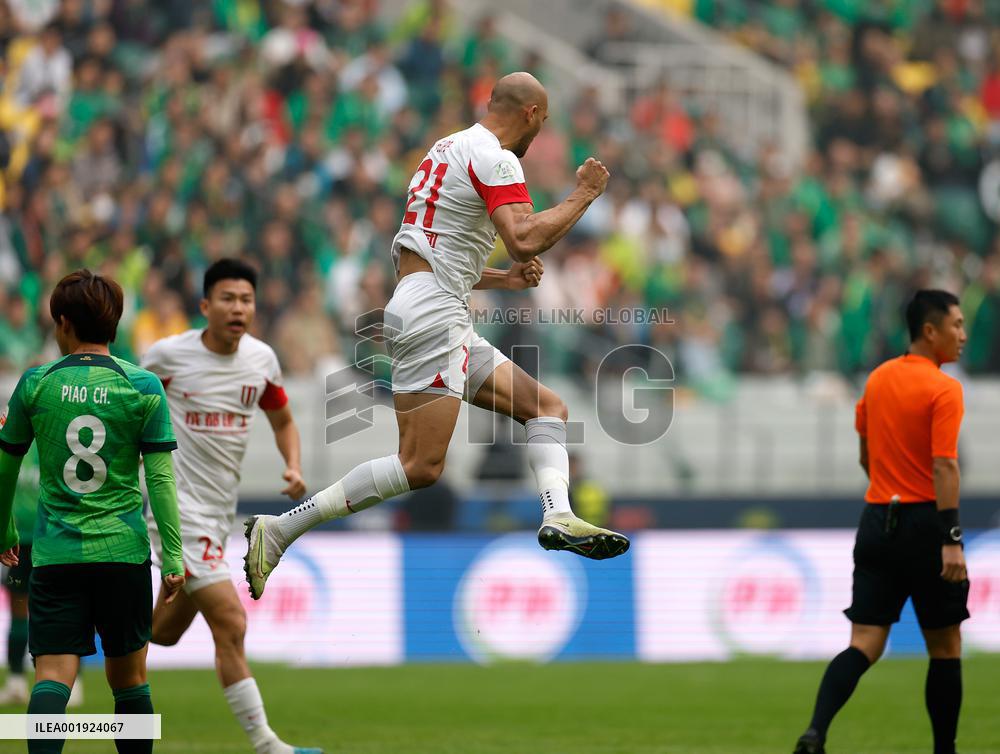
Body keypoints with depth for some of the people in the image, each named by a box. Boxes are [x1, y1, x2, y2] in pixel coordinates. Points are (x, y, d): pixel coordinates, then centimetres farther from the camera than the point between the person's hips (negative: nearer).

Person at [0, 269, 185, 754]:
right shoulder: (142, 387, -1)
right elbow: (161, 477, -4)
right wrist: (173, 556, -1)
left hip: (54, 553, 0)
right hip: (123, 551, 0)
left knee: (53, 676, -6)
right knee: (128, 678, 12)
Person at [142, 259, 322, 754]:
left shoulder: (262, 359, 3)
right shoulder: (169, 355, -11)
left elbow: (282, 420, 18)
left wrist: (294, 468, 1)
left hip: (221, 510, 7)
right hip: (180, 507, -7)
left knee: (166, 632, 17)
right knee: (231, 624, -16)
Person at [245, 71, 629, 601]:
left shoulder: (452, 149, 23)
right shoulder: (493, 157, -7)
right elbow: (524, 239, -21)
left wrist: (504, 279, 29)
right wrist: (582, 196, -8)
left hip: (444, 321, 11)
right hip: (433, 314, -11)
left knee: (548, 408, 9)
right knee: (421, 466, -17)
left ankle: (558, 516, -11)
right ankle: (280, 531, -17)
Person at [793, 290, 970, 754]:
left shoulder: (878, 379, 10)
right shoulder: (944, 389, -11)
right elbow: (944, 466, -20)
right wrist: (951, 541, -23)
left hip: (877, 522, 6)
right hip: (925, 523, -6)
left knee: (864, 644, 0)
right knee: (945, 647, 9)